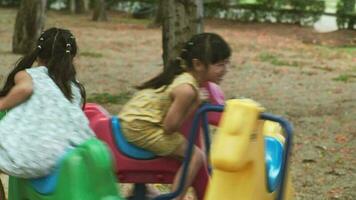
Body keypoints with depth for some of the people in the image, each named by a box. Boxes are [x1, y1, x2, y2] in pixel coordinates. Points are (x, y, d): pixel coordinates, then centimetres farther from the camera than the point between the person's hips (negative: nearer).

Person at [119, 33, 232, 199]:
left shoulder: (182, 74, 5)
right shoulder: (187, 89, -23)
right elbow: (169, 127, -20)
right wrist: (196, 105, -14)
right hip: (141, 128, -10)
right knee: (196, 156, -10)